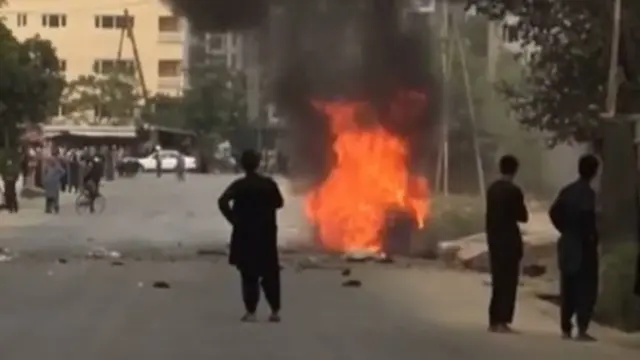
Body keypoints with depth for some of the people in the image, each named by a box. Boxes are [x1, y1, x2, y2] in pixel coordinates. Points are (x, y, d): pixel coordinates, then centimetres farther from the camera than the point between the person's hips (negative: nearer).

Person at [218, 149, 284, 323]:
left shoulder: (239, 185, -9)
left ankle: (251, 311, -1)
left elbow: (222, 202, -20)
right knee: (270, 272, 10)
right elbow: (279, 202, 10)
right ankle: (275, 310, 8)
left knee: (249, 273, 3)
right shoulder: (269, 183, -2)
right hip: (266, 233, 2)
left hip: (245, 233, -2)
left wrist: (233, 218, -9)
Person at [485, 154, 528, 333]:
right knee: (508, 281, -1)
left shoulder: (492, 189, 6)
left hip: (494, 238, 7)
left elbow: (489, 214, 10)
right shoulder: (514, 191, -14)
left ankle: (494, 320, 15)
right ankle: (502, 321, -4)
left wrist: (491, 232, 16)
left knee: (498, 280, 13)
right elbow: (523, 217, -10)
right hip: (509, 239, -7)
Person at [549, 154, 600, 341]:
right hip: (584, 245, -7)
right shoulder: (588, 192, -13)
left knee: (568, 288, 11)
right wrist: (591, 235, -12)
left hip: (568, 244, 7)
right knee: (586, 287, -3)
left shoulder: (567, 190, 8)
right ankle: (582, 329, -11)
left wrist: (565, 229, 11)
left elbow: (554, 212, 7)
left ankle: (566, 328, 12)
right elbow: (586, 215, -25)